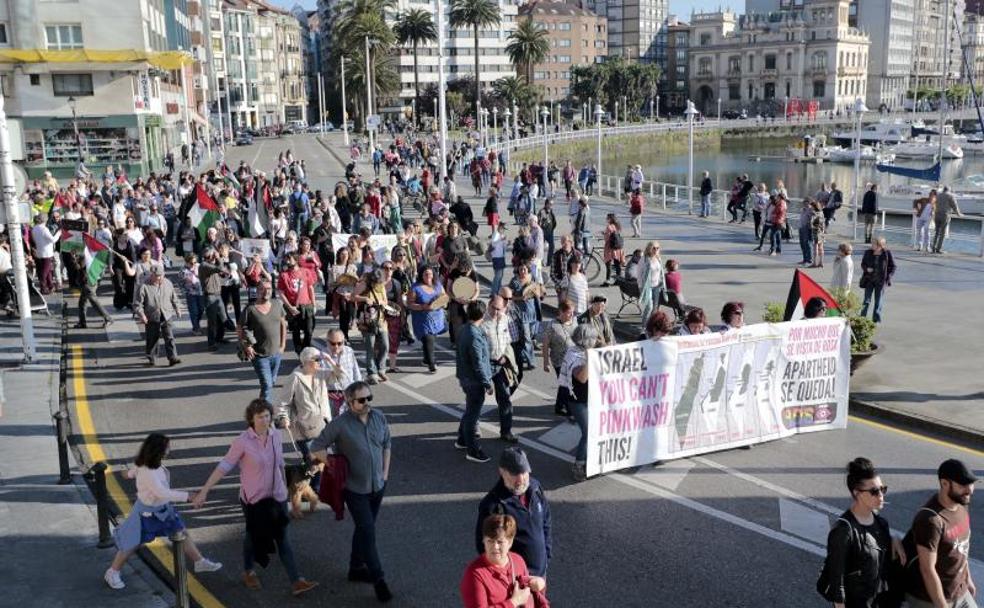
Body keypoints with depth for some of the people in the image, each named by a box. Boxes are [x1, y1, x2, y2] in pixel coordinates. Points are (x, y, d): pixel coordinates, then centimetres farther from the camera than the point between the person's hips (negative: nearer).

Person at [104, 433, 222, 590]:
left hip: (162, 508, 8)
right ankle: (112, 573, 27)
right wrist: (187, 496, -43)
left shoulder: (154, 463, -8)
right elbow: (162, 493, -42)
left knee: (181, 532, 12)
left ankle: (199, 562, 23)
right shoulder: (147, 473, -35)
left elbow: (139, 470, 15)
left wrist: (131, 474, 37)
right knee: (133, 544, 8)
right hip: (147, 512, -8)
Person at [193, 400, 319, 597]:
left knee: (282, 538, 3)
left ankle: (296, 581, 3)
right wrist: (204, 491, -18)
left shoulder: (276, 436, -4)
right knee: (253, 536, 16)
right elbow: (223, 467, -15)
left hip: (276, 497, 3)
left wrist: (284, 487, 20)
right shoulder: (243, 441, -17)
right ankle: (248, 572, 41)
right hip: (253, 499, -3)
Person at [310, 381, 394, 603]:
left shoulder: (379, 417, -3)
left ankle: (356, 568, 34)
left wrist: (385, 472, 7)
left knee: (364, 529, 18)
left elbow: (387, 444, 11)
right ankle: (378, 578, 4)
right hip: (355, 488, -5)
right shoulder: (340, 424, -18)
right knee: (368, 531, -7)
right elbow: (317, 448, -10)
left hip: (378, 485, 5)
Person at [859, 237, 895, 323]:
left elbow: (892, 266, 0)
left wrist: (888, 277, -9)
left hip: (881, 281, -1)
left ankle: (876, 320, 18)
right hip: (869, 279, 1)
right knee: (867, 299, 0)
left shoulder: (887, 253, -8)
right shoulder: (868, 253, -3)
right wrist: (866, 269, -13)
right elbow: (863, 264, 9)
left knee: (879, 301, 7)